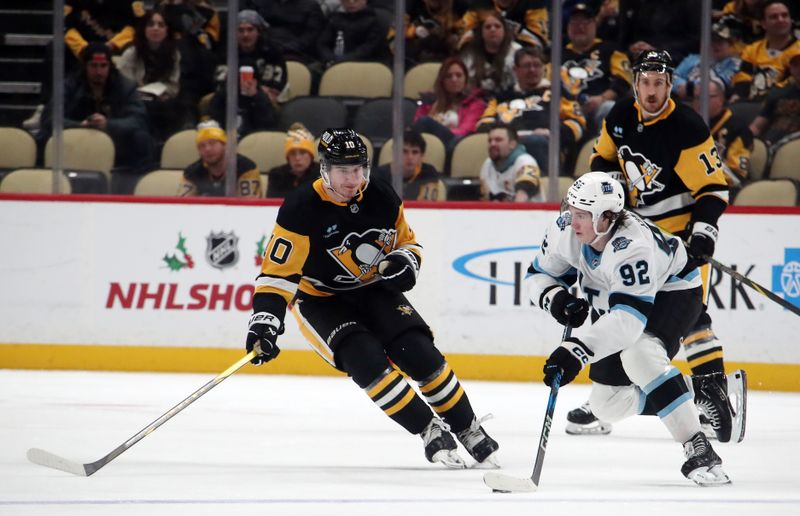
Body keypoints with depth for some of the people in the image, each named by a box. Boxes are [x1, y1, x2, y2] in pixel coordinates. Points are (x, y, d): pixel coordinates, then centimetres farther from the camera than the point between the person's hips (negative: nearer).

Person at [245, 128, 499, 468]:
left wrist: (404, 261, -15)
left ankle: (468, 429, 2)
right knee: (366, 360, -27)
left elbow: (407, 242, 8)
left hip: (374, 291, 3)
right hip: (321, 301, -3)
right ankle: (431, 432, -18)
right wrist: (265, 322, -33)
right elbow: (278, 273, -22)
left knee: (420, 353, -15)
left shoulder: (383, 199, -9)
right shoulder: (301, 210, -22)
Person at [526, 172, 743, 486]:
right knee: (608, 404, 7)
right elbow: (539, 274, -4)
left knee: (639, 354, -38)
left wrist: (577, 350, -58)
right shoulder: (565, 230, -20)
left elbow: (629, 317, -48)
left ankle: (699, 451, -35)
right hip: (615, 299, 8)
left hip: (672, 292, -8)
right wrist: (556, 298, -27)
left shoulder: (632, 245, -40)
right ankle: (697, 393, 23)